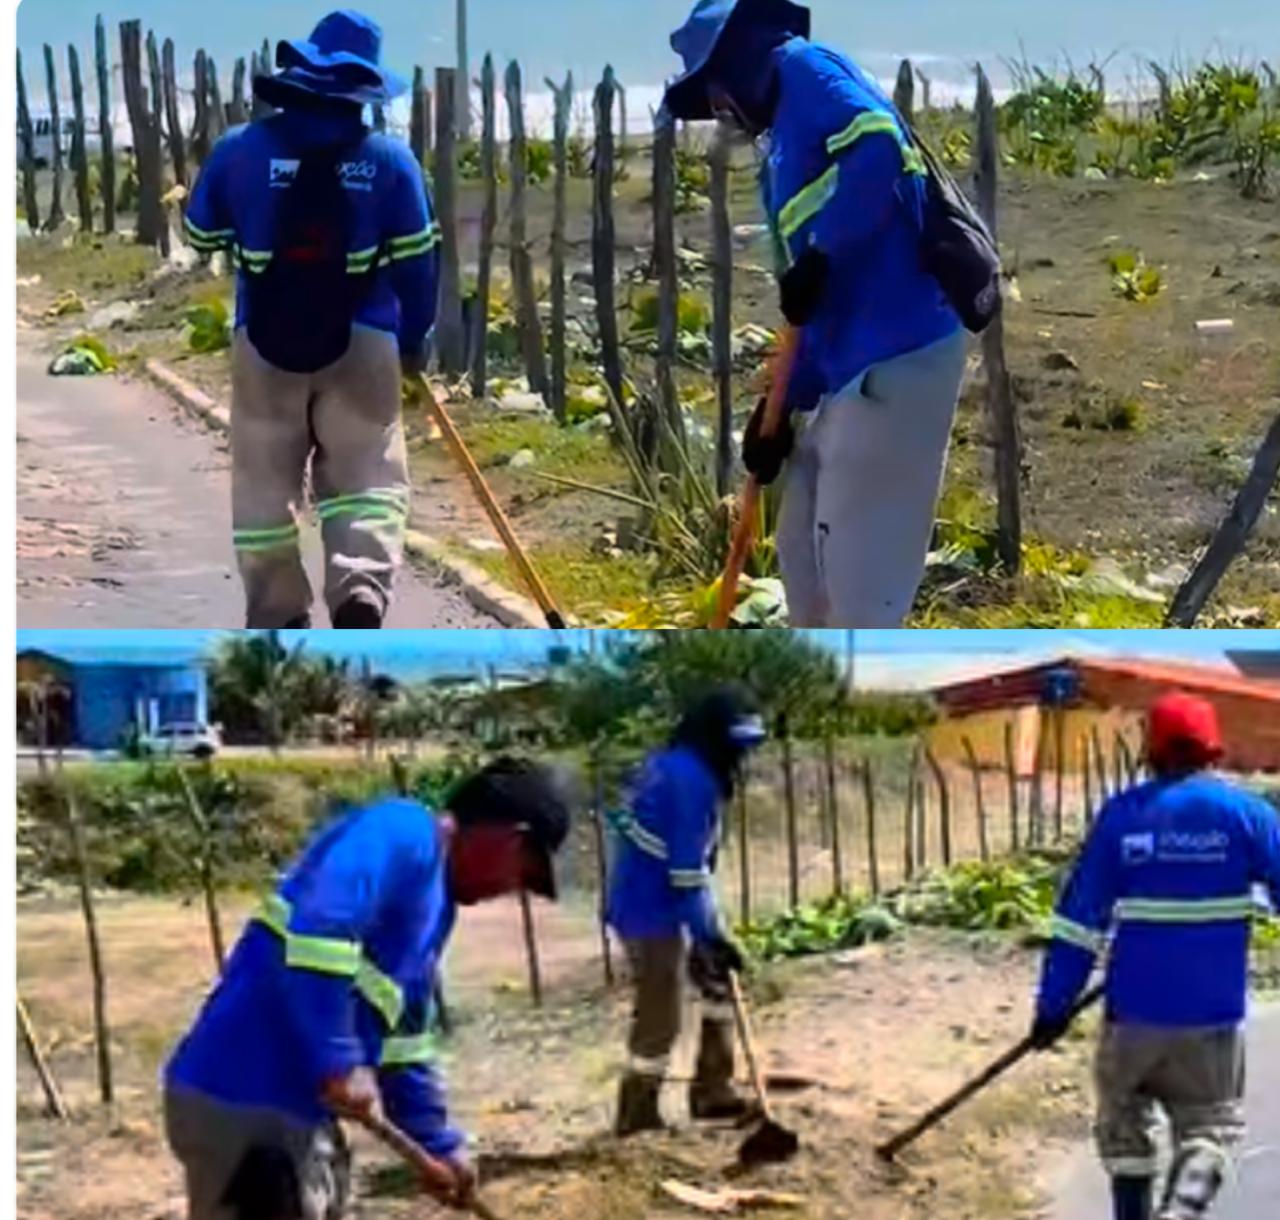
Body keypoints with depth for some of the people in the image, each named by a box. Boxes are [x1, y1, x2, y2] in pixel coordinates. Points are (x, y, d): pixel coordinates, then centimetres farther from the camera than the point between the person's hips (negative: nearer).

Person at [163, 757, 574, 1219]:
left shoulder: (434, 899, 19)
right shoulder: (402, 834, -12)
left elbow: (401, 1037, 28)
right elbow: (316, 929, -30)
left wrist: (439, 1143, 30)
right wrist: (340, 1064, -26)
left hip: (291, 1107, 11)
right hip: (245, 1106, -11)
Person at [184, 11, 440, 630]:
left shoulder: (239, 149, -4)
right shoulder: (389, 156, -4)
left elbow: (201, 236, 9)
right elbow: (416, 258, 0)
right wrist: (414, 341, 12)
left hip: (265, 341, 1)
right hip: (363, 340, 0)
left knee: (265, 484, 13)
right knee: (366, 476, 7)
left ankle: (276, 620, 18)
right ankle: (361, 592, -16)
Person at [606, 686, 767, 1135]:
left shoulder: (674, 763, 8)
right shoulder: (691, 780, -23)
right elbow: (687, 871, -24)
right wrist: (710, 936, -18)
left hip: (662, 901, 11)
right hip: (652, 912, -11)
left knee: (719, 984, 18)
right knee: (659, 1018, -1)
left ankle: (712, 1091, 25)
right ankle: (637, 1117, 13)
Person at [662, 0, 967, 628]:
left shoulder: (802, 68, -2)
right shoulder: (786, 146, 24)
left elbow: (877, 149, -23)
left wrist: (816, 258, -18)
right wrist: (784, 404, 19)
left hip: (897, 358, -10)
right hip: (852, 367, 10)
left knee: (857, 574, -5)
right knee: (805, 549, 20)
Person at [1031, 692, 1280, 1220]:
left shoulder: (1120, 814, -1)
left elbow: (1080, 917, -1)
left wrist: (1054, 1004, 4)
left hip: (1133, 1009, 1)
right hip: (1213, 1014, -1)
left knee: (1123, 1124, 19)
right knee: (1208, 1127, 11)